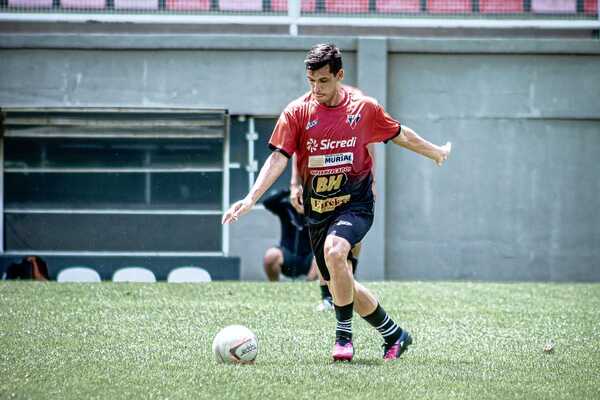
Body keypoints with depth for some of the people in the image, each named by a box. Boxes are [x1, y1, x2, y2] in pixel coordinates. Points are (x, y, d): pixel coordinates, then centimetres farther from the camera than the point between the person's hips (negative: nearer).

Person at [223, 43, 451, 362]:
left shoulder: (364, 107, -3)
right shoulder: (297, 112, -4)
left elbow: (399, 135, 14)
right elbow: (279, 158, -10)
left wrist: (436, 152, 25)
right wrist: (251, 199, -21)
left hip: (355, 204, -3)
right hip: (317, 211, 3)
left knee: (334, 251, -32)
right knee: (341, 285, 8)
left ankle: (344, 335, -19)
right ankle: (394, 334, 29)